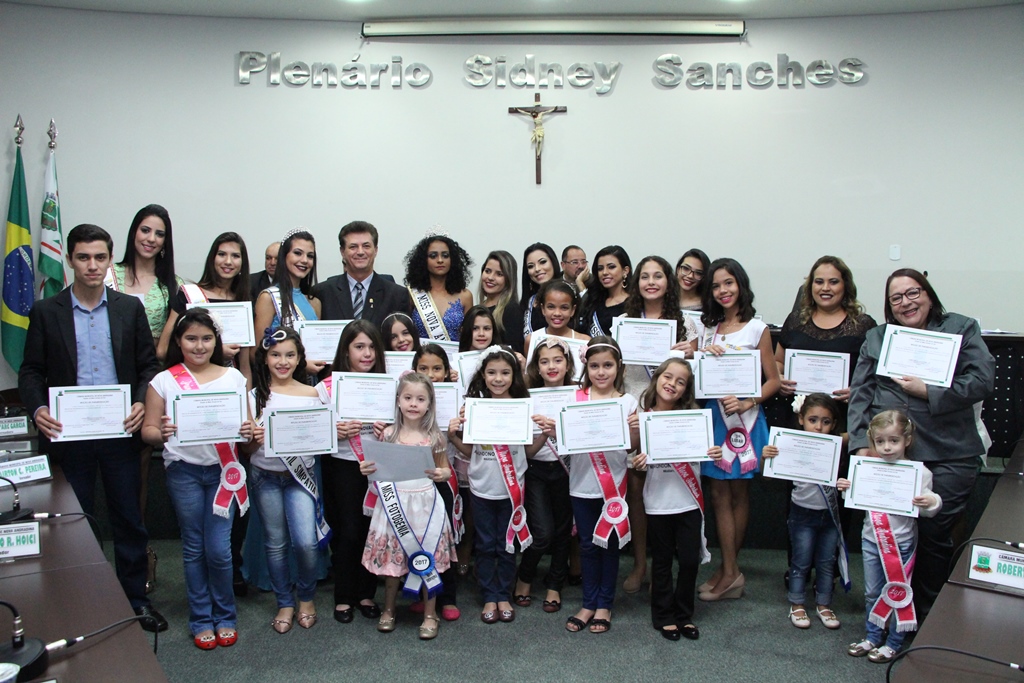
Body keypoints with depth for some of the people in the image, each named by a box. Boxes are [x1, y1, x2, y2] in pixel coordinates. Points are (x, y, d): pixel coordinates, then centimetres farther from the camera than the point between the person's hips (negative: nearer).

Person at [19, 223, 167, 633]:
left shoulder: (130, 308, 4)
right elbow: (31, 372, 2)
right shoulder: (46, 312, 2)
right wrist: (37, 409, -15)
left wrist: (142, 402, -12)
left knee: (129, 520, 9)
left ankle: (136, 599, 24)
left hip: (120, 432, 1)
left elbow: (148, 365, 5)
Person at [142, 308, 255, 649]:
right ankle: (201, 620, 24)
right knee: (194, 548, 8)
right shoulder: (164, 381, 1)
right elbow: (148, 430, 0)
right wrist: (161, 434, -22)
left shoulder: (233, 377, 4)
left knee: (219, 549, -1)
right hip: (184, 471, 0)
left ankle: (225, 616, 20)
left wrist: (248, 430, -18)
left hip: (222, 469, 0)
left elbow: (247, 423, 5)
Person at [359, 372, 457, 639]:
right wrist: (367, 470, -12)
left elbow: (445, 470, 6)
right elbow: (379, 467, 9)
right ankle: (388, 610, 30)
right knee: (392, 557, 9)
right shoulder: (389, 434, 0)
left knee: (427, 558, 6)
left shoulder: (434, 437, -2)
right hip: (395, 503, 1)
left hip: (425, 504, -1)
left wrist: (442, 474, -15)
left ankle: (430, 614, 22)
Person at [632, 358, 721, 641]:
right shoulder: (643, 416, -5)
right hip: (658, 502, -1)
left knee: (690, 560, 6)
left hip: (689, 501, 1)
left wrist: (715, 454, -18)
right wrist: (637, 464, -21)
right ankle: (664, 616, 27)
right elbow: (639, 458, 1)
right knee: (662, 561, 11)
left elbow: (703, 451, 3)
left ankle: (684, 615, 26)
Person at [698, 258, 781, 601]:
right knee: (719, 494, 3)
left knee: (738, 493, 5)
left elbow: (773, 380, -5)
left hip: (744, 416, -4)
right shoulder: (709, 329, 11)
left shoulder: (757, 328, -2)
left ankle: (728, 570, 13)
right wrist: (703, 354, -8)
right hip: (713, 415, 4)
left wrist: (746, 403, -19)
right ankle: (731, 572, 11)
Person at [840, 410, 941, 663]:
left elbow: (926, 511, -9)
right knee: (872, 593, 15)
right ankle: (872, 637, 30)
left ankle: (893, 643, 23)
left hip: (901, 544, -4)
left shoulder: (918, 472, -13)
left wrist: (932, 503, -30)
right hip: (871, 540, 4)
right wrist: (847, 489, -5)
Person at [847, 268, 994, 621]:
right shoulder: (876, 338, 14)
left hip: (948, 456, -1)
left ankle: (927, 614, 19)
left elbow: (982, 380, -4)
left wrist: (927, 392, -11)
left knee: (935, 535, 1)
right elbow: (860, 393, 6)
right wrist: (861, 443, -5)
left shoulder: (961, 328, 8)